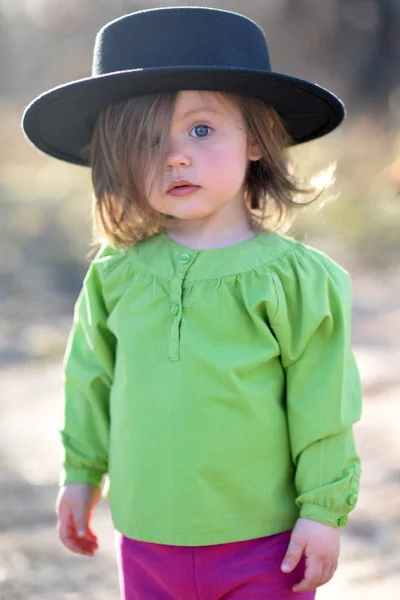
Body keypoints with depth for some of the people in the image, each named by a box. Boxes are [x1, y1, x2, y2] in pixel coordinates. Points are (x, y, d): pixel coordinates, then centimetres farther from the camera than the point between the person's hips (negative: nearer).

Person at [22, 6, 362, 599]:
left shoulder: (293, 276, -9)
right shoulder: (116, 276, 0)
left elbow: (321, 404, -6)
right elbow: (92, 380, 13)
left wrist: (323, 510, -5)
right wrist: (81, 474, 17)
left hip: (265, 546, -3)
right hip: (148, 542, 3)